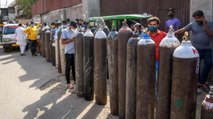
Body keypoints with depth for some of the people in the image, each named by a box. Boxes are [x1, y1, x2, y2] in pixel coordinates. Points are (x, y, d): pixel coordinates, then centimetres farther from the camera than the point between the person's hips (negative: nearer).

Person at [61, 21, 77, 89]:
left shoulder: (74, 31, 9)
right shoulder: (64, 31, -7)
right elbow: (63, 42, -11)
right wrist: (71, 40, -18)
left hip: (74, 52, 6)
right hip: (68, 52, -5)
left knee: (74, 67, 14)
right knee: (68, 68, 3)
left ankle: (75, 80, 28)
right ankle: (68, 83, 11)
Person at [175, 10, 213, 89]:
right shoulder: (192, 24, -1)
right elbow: (182, 30, -10)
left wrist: (205, 24, -15)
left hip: (206, 49, 1)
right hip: (196, 49, -1)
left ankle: (201, 81, 8)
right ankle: (197, 81, 20)